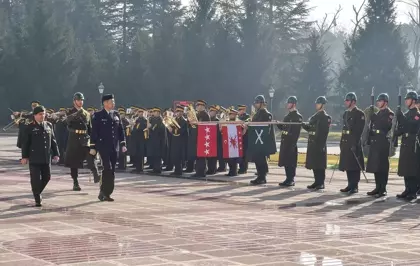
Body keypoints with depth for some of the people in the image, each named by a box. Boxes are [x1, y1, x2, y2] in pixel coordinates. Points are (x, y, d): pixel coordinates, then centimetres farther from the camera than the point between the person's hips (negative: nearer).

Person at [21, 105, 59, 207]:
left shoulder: (48, 125, 9)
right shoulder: (30, 128, -4)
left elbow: (53, 140, 13)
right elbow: (25, 143, -3)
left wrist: (56, 153, 9)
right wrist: (24, 156, -6)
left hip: (46, 158, 4)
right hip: (34, 158, -4)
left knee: (46, 177, 8)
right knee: (36, 179, -2)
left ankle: (37, 193, 31)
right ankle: (37, 200, 7)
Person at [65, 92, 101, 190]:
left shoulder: (86, 114, 16)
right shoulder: (71, 113, 3)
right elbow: (67, 120, -21)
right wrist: (77, 114, -37)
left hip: (85, 139, 2)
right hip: (74, 140, -2)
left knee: (90, 156, -22)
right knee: (74, 162, 2)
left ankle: (96, 175, -37)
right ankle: (75, 183, 10)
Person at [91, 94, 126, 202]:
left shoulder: (116, 114, 10)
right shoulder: (98, 116, -4)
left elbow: (121, 130, 12)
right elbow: (94, 132, -5)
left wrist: (123, 144, 5)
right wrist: (93, 147, -8)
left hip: (114, 147, 5)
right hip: (103, 147, -5)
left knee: (112, 171, 6)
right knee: (108, 169, -14)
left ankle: (107, 193, 13)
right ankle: (103, 192, -5)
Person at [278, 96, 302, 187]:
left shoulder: (298, 116, -8)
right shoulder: (287, 116, 19)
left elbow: (296, 131, -15)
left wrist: (293, 144, -20)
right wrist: (278, 124, 2)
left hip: (291, 143, -8)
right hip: (284, 142, 8)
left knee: (291, 162, -5)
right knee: (285, 161, 9)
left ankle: (291, 180, 0)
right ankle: (288, 179, 16)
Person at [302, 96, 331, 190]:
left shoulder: (325, 117, -7)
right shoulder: (314, 116, 19)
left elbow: (324, 132, -14)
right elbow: (310, 128, 23)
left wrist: (322, 145, -19)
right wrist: (304, 125, 3)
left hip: (319, 144, -8)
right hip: (312, 144, 8)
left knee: (319, 165, -6)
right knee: (313, 164, 10)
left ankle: (321, 183, -2)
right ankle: (317, 182, 16)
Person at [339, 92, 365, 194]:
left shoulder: (359, 113, -8)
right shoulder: (346, 113, 17)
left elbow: (359, 130, -14)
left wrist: (355, 144, -20)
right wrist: (342, 143, 15)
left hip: (354, 143, -8)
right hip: (345, 142, 8)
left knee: (354, 165, -5)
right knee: (347, 165, 9)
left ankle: (355, 186, -2)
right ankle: (350, 185, 16)